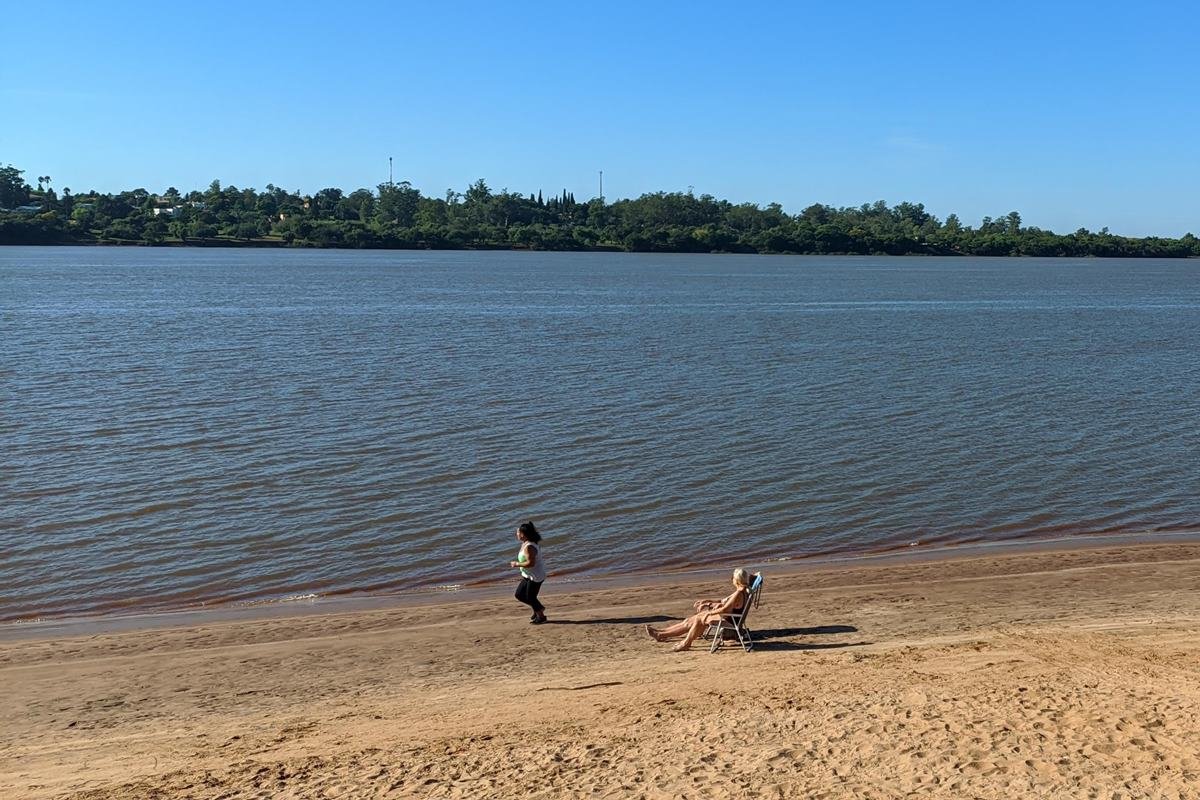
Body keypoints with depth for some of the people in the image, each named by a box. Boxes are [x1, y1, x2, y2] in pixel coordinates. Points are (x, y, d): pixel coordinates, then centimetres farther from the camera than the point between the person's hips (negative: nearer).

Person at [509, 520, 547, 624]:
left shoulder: (529, 547, -26)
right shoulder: (525, 544, 6)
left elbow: (531, 563, -31)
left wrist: (517, 564, -21)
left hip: (535, 576, -10)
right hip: (528, 576, 10)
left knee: (530, 597, 3)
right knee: (519, 595, 14)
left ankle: (541, 616, 23)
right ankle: (539, 608, 30)